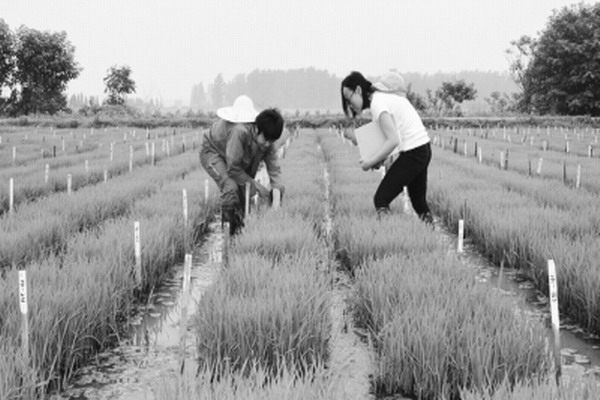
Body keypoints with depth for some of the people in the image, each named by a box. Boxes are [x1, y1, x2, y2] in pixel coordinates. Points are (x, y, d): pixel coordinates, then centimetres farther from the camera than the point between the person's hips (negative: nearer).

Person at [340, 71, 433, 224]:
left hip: (412, 153, -10)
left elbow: (393, 140, -23)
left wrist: (370, 162, -16)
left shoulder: (377, 103, -15)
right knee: (419, 201, 19)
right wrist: (384, 157, 4)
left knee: (381, 199, -6)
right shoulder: (387, 95, 14)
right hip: (424, 149, 10)